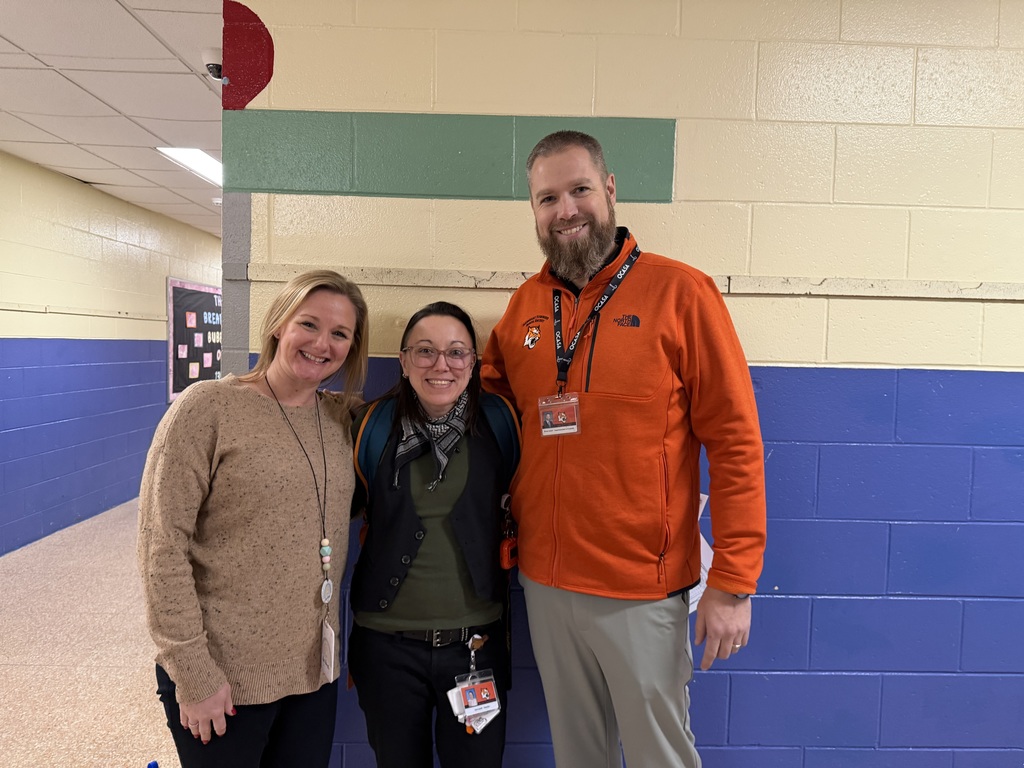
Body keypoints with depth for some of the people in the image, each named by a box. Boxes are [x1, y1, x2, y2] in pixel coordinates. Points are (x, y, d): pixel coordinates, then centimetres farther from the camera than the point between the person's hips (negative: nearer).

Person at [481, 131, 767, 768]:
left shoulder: (680, 292, -10)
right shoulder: (525, 306, 4)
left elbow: (736, 441, -11)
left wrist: (733, 583, -12)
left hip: (642, 592, -4)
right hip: (544, 582, 5)